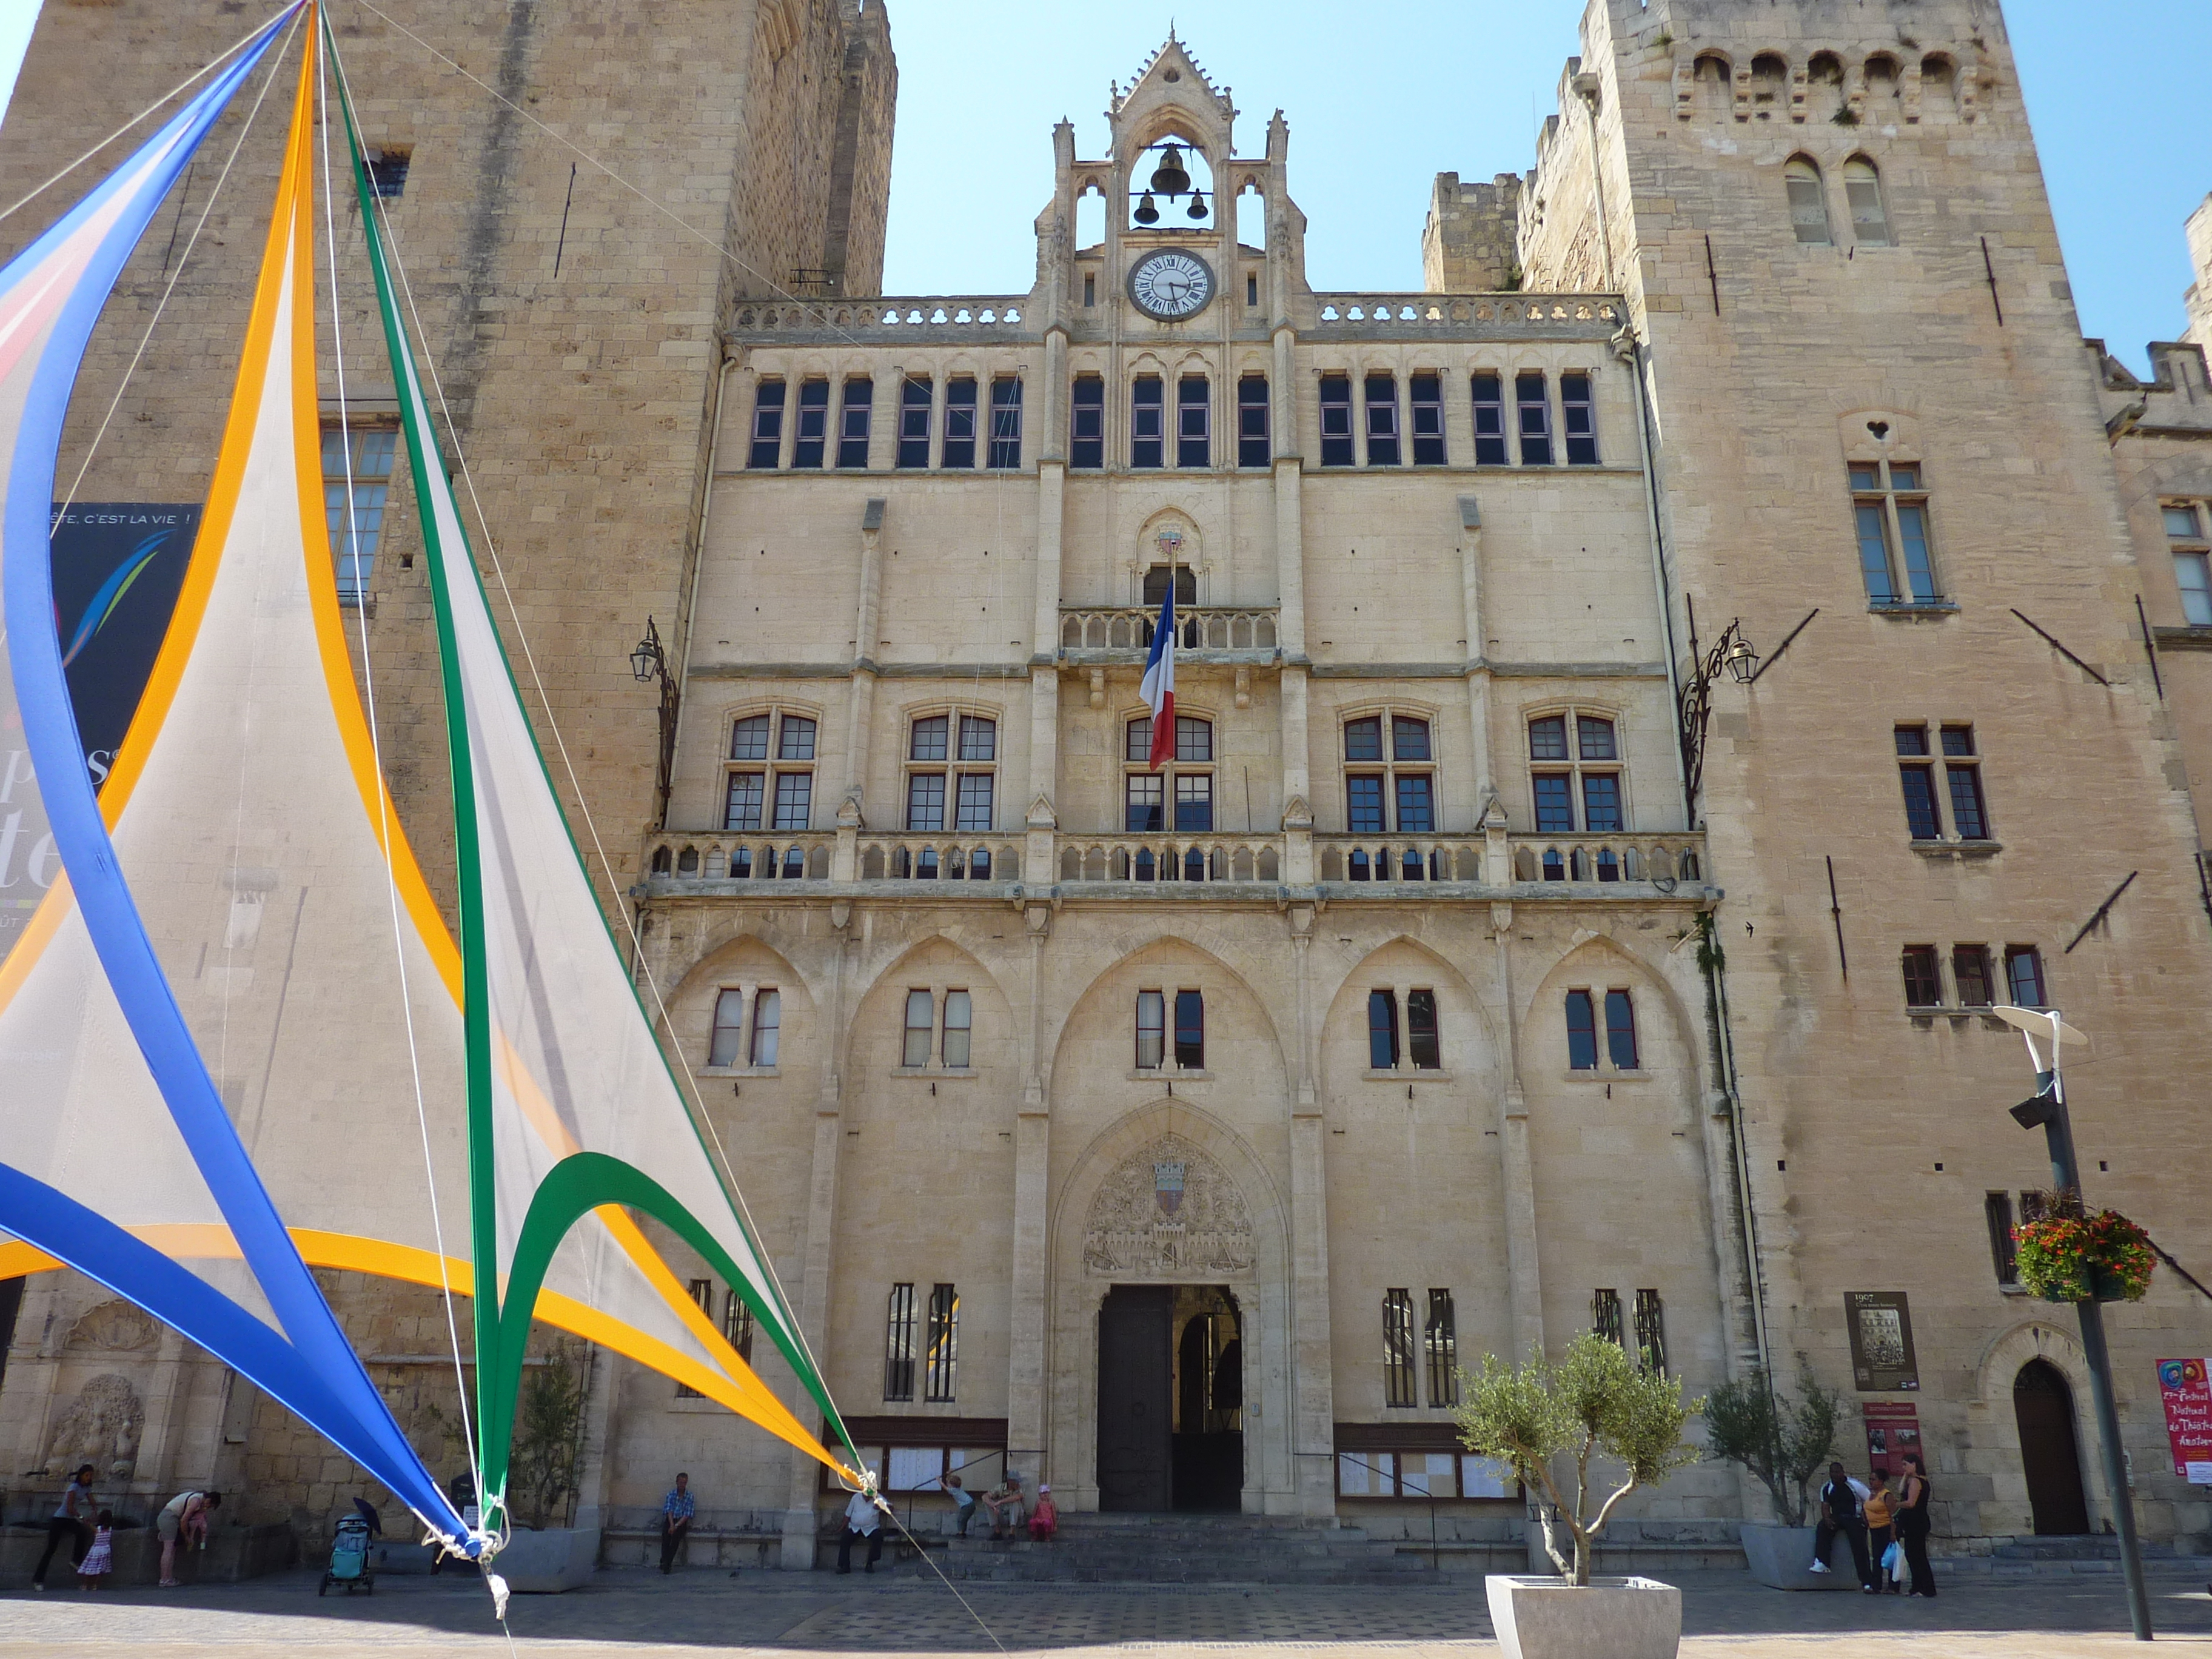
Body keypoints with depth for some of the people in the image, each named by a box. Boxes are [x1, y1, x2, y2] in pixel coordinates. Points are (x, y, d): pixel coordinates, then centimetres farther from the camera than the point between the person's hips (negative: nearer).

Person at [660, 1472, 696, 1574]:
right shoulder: (671, 1495, 5)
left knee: (676, 1536, -28)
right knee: (666, 1534, -28)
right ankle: (665, 1562, -28)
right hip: (670, 1520, 1)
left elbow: (687, 1515, -6)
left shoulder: (690, 1497, 1)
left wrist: (676, 1526, -19)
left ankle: (667, 1563, -26)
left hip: (681, 1522, -1)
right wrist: (672, 1525, -22)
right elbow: (669, 1511, -6)